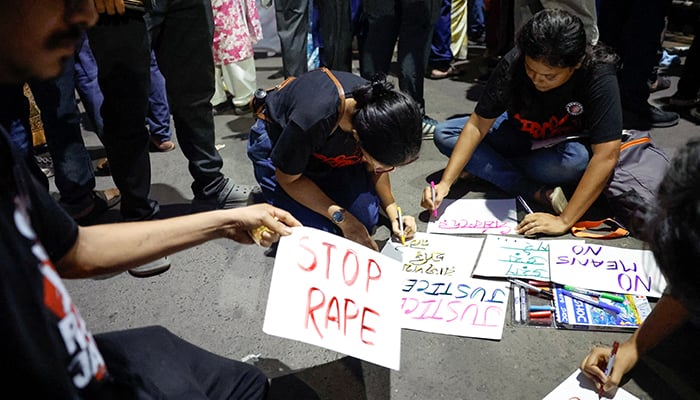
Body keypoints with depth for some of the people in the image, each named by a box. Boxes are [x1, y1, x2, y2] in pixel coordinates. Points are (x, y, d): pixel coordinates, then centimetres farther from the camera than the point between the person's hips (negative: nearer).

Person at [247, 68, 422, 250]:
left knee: (366, 219, -9)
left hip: (331, 147, 4)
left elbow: (372, 169, -5)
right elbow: (288, 179, -23)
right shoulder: (311, 120, -43)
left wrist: (393, 213, -17)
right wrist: (341, 217, -25)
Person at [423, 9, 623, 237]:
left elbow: (606, 155, -37)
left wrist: (564, 221, -42)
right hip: (520, 137, 3)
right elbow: (478, 126, -20)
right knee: (444, 135, -16)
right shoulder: (513, 64, -26)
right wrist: (445, 183, -30)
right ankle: (539, 193, -24)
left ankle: (485, 169, -15)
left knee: (579, 159, -39)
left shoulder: (598, 74, -33)